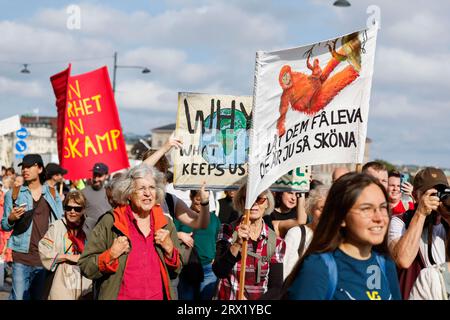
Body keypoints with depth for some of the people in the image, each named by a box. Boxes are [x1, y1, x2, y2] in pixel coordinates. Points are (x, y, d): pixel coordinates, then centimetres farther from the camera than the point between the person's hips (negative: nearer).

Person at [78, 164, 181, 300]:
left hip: (159, 296, 3)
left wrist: (169, 249, -8)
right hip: (120, 296, -3)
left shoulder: (166, 224, 2)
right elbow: (85, 266, -7)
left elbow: (176, 271, 9)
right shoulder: (110, 222, -8)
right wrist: (111, 255, -21)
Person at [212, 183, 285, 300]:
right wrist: (237, 243, -20)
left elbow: (276, 287, 2)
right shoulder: (228, 231, 1)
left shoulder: (276, 242, 2)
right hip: (227, 297, -1)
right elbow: (219, 272, -9)